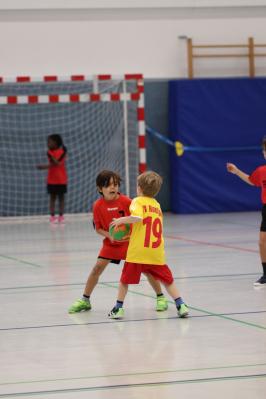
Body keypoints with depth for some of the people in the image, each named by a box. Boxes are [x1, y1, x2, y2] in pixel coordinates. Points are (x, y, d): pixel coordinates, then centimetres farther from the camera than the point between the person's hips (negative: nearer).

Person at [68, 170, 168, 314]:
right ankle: (85, 300, 5)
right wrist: (109, 235, -20)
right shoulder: (98, 205, -10)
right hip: (111, 242, 2)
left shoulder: (126, 201, -16)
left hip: (130, 240, -2)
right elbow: (98, 228, -2)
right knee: (98, 267, -7)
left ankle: (160, 297, 11)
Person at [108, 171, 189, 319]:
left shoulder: (138, 201, -3)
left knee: (125, 279, 11)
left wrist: (122, 220, -11)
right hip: (157, 252, 4)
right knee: (167, 279, 15)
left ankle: (118, 308, 14)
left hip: (137, 251, -4)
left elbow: (137, 217, -24)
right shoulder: (157, 204, 15)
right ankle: (181, 305, 9)